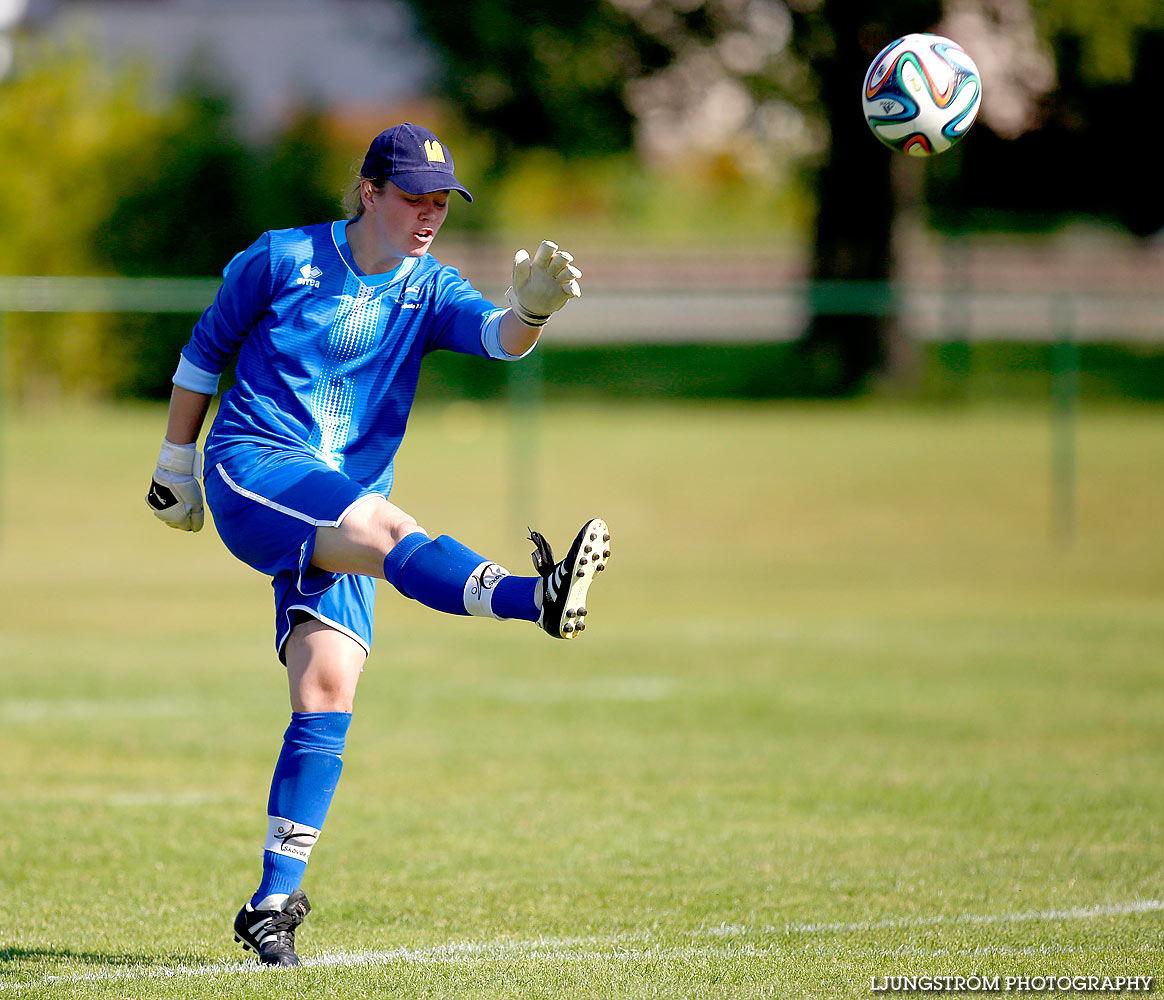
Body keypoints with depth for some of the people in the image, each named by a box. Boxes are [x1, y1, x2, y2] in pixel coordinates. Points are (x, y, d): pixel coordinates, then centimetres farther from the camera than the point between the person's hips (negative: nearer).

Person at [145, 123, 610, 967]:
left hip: (339, 516, 4)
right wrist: (176, 467, 16)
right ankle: (535, 598, -60)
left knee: (328, 691, -11)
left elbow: (497, 335, -11)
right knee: (382, 527, -33)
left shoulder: (428, 290, 9)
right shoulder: (281, 259, 2)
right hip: (253, 471, -4)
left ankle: (275, 901, -6)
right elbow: (205, 352, 13)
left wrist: (534, 307, -34)